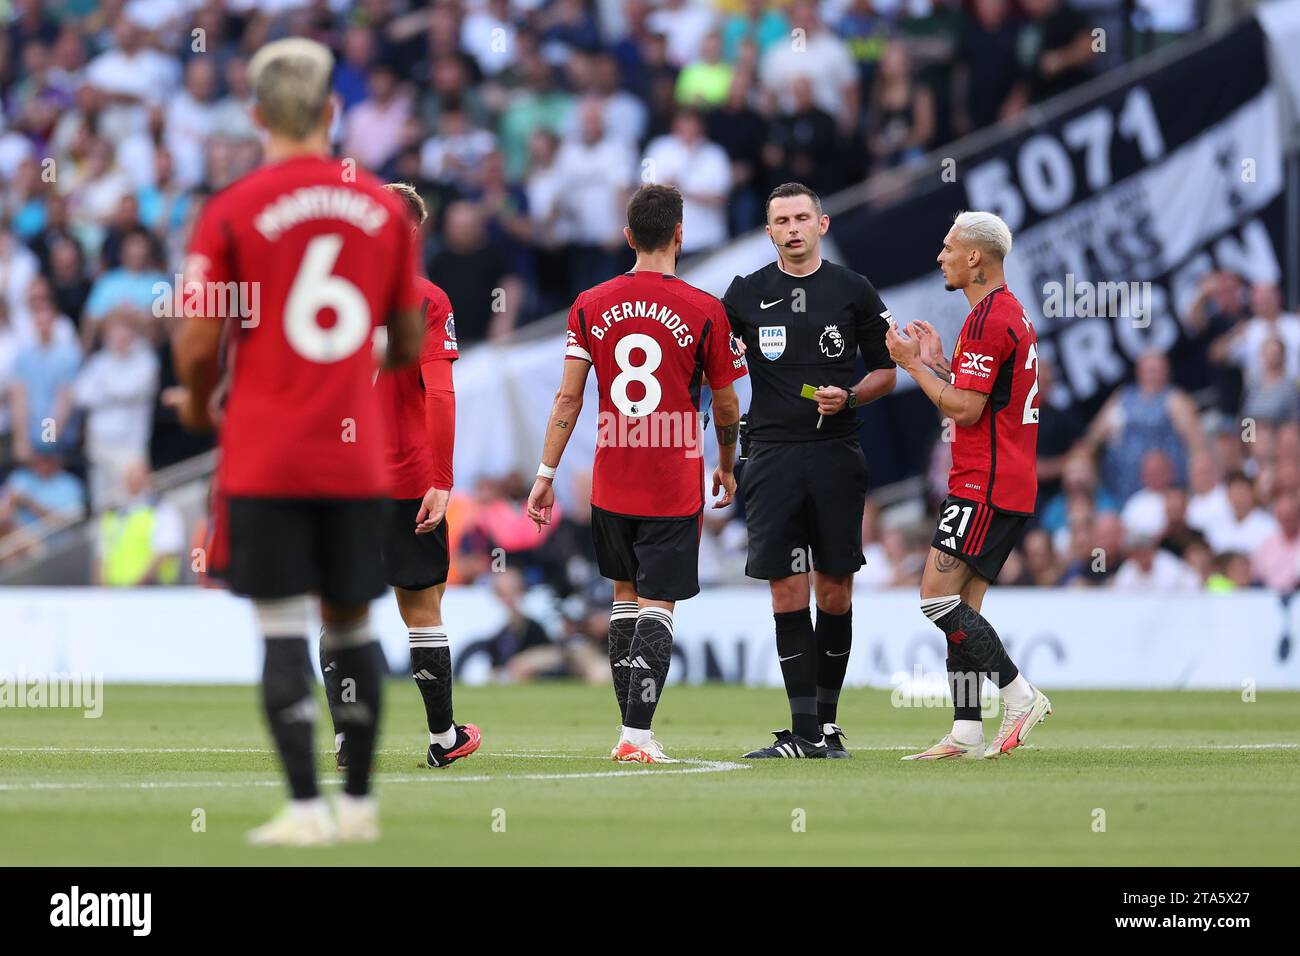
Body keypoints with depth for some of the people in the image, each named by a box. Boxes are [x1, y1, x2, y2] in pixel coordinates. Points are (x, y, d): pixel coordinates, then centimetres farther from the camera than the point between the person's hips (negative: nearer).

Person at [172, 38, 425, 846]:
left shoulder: (232, 212, -7)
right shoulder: (385, 209, 4)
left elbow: (200, 344, -8)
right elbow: (409, 344, 10)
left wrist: (198, 402, 13)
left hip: (264, 456, -3)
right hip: (359, 458, 3)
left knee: (283, 630, -2)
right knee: (354, 623, 12)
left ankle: (307, 806, -8)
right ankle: (360, 802, 18)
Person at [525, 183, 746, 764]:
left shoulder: (591, 306, 1)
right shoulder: (704, 311, -6)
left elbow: (569, 396, 0)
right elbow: (726, 405, 3)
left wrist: (546, 474, 5)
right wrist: (727, 468, 19)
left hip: (611, 485, 3)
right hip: (676, 486, -3)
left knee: (625, 594, 18)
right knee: (656, 605, -3)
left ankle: (630, 728, 18)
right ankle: (637, 735, -14)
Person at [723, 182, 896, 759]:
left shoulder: (853, 291, 6)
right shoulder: (747, 293, 8)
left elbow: (885, 370, 11)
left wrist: (849, 397, -9)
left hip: (836, 455, 0)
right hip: (773, 456, 0)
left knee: (834, 591, 2)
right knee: (787, 591, -5)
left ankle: (827, 720, 13)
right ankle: (803, 730, -4)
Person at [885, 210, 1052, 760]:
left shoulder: (987, 318, -14)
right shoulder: (1011, 313, 19)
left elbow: (965, 408, -18)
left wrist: (913, 365, -9)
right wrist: (936, 364, 19)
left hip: (985, 485, -10)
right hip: (1011, 486, 10)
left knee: (937, 596, -13)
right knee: (961, 608, 7)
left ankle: (1020, 695, -12)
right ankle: (966, 734, 4)